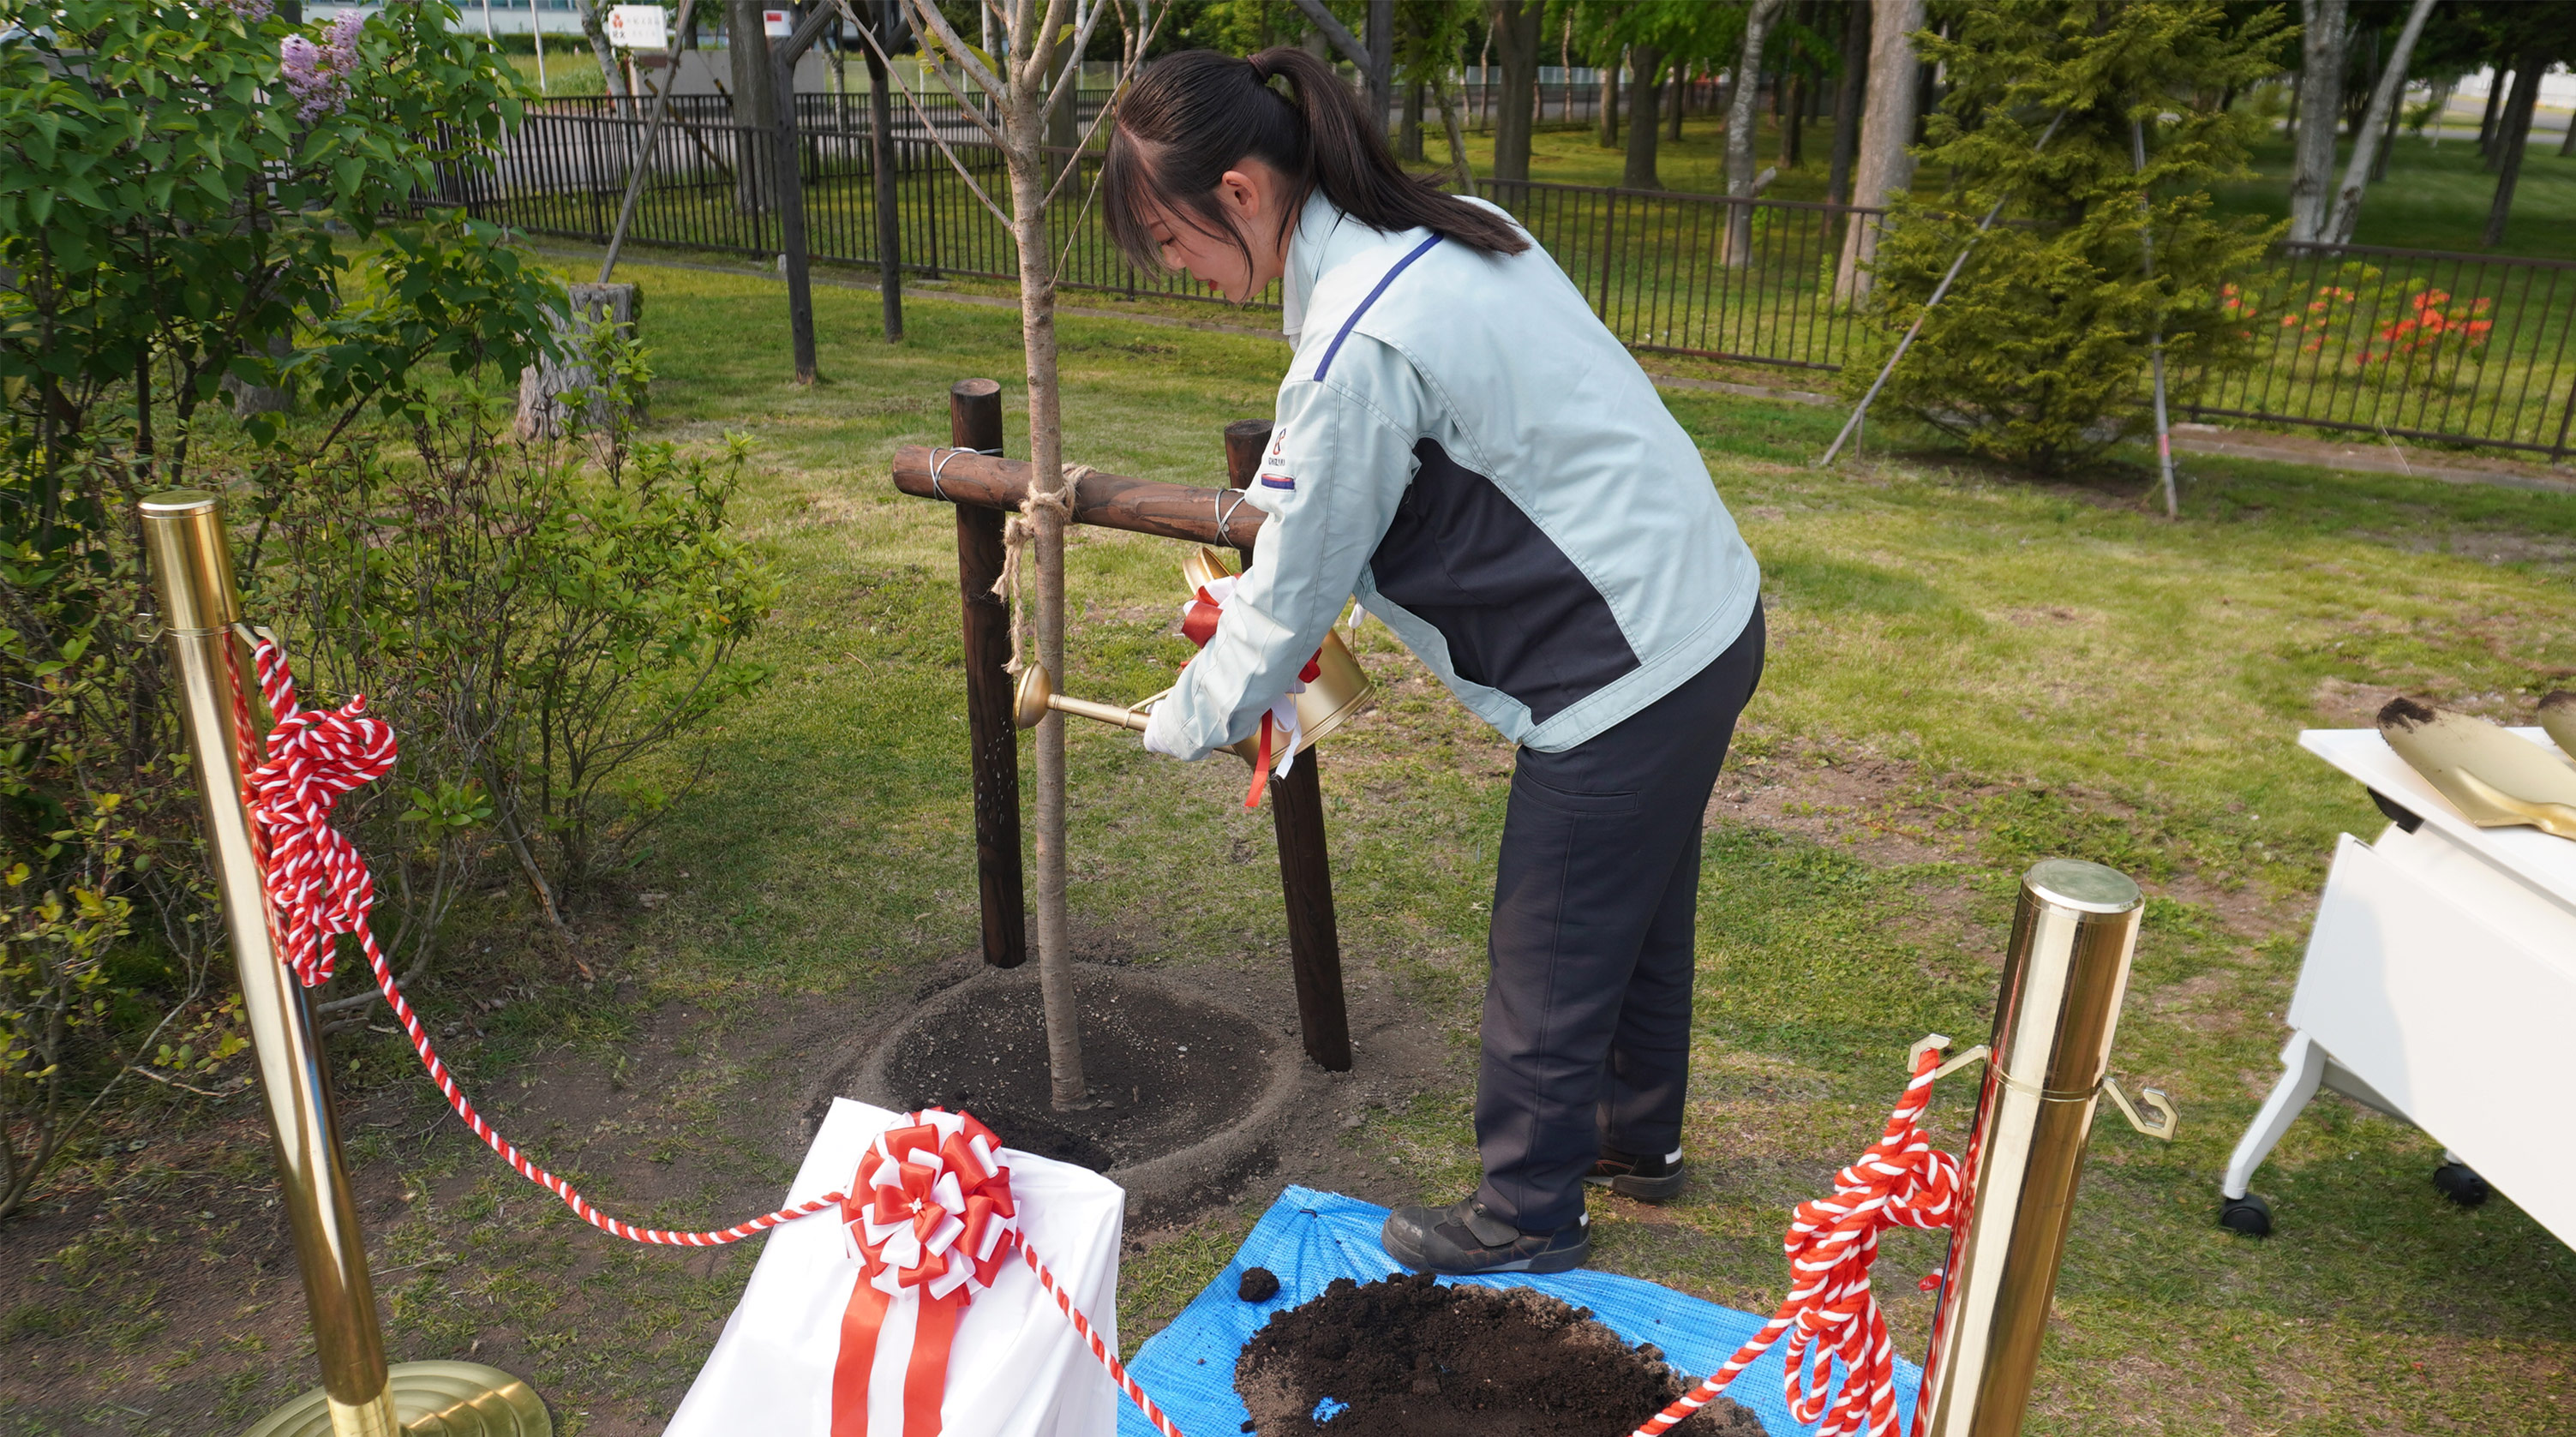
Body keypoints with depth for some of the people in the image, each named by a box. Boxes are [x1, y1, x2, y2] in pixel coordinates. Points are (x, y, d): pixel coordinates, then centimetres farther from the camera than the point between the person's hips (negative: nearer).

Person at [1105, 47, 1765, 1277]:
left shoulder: (1358, 349, -25)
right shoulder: (1449, 228, 5)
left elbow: (1294, 588, -13)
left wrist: (1189, 721, 4)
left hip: (1623, 676, -10)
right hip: (1706, 618, 10)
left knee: (1548, 959, 9)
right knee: (1638, 911, 26)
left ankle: (1526, 1217, 30)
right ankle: (1637, 1138, 47)